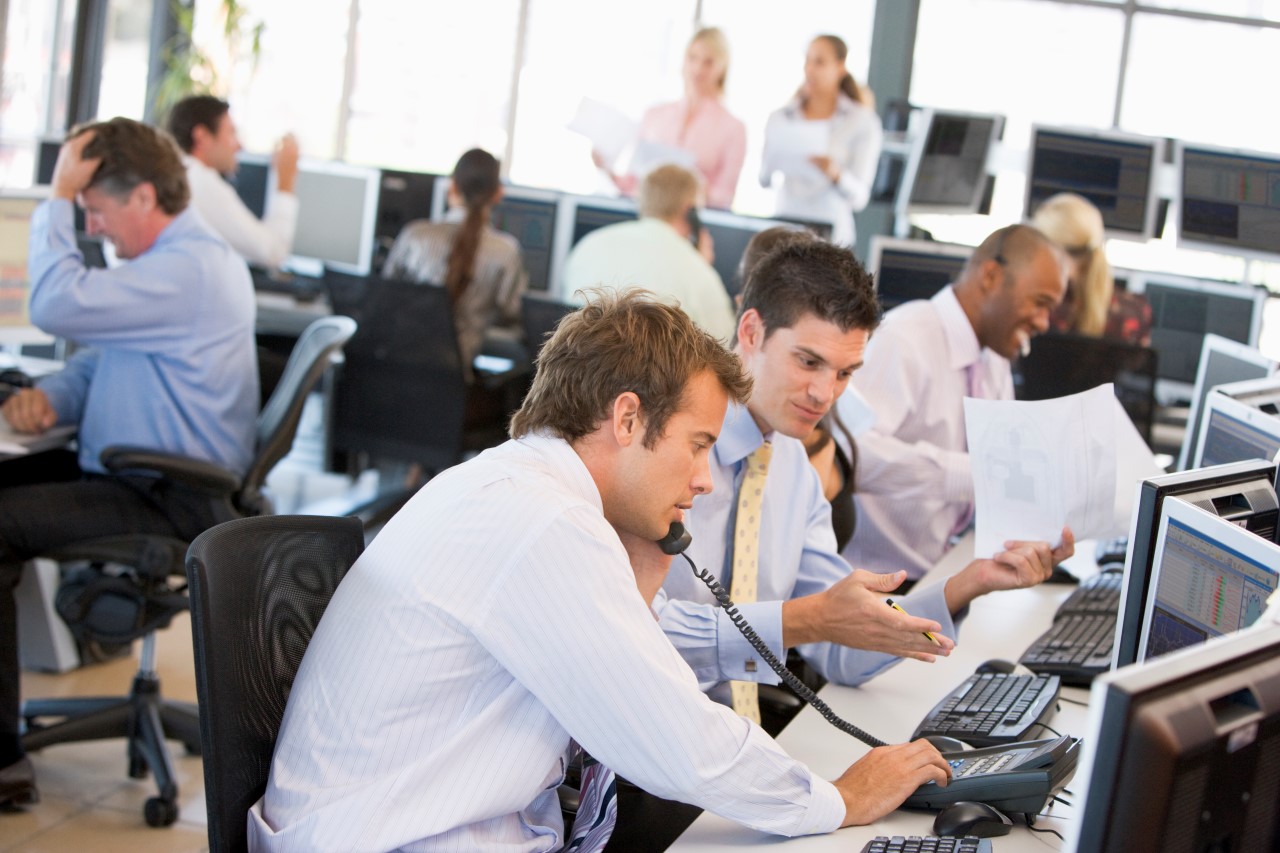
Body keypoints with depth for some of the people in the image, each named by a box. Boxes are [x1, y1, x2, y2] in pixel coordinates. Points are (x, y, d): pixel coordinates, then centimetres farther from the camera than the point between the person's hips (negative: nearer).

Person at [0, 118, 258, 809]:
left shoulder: (187, 271, -21)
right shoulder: (180, 258, 15)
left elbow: (58, 305, -30)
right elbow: (99, 358, 19)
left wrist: (58, 197, -18)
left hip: (170, 504, -11)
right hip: (131, 469, 11)